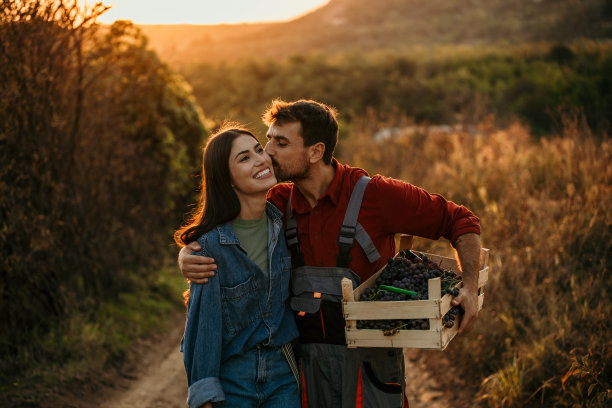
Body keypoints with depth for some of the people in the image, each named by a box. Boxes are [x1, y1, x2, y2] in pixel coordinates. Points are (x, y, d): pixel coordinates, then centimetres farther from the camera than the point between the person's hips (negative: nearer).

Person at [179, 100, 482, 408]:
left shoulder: (374, 194, -11)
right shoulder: (281, 202, 1)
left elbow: (461, 221, -2)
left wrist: (470, 288, -14)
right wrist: (187, 256, -15)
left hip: (367, 359, -4)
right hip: (307, 358, 4)